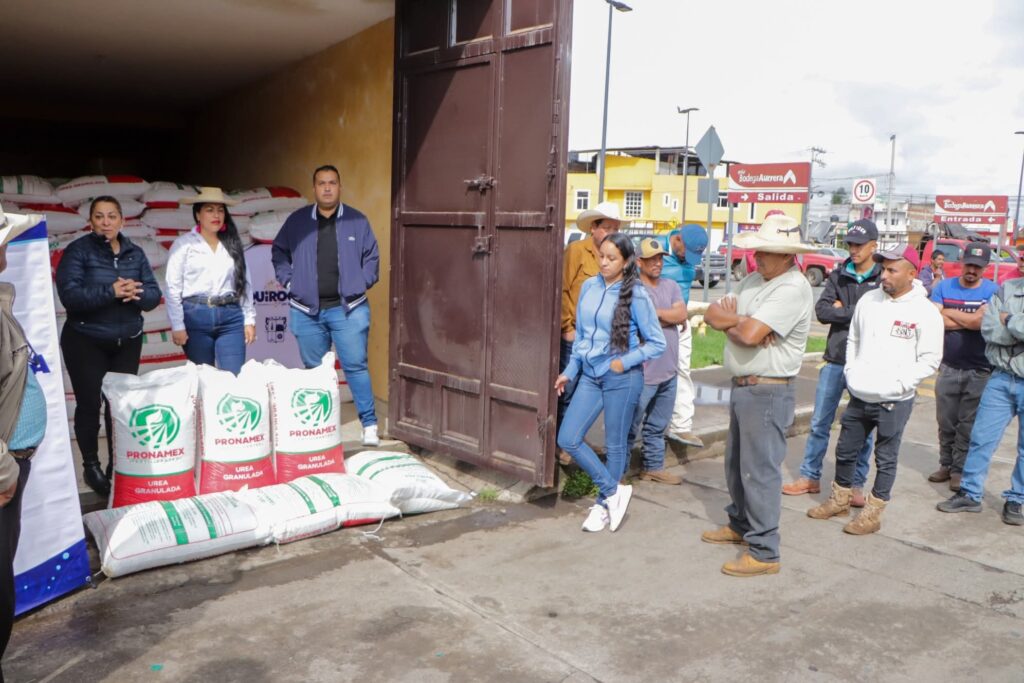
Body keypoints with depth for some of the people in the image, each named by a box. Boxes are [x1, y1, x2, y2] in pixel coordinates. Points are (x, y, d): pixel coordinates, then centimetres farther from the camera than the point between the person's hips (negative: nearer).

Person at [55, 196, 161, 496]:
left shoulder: (135, 253, 5)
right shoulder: (77, 251, -7)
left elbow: (153, 295, 0)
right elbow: (70, 295, -19)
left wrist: (136, 294, -22)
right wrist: (111, 291, -29)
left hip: (127, 341, 4)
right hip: (85, 341, -3)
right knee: (89, 403, 1)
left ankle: (118, 466, 20)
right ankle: (91, 466, 19)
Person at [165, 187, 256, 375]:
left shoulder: (233, 244, 11)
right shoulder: (184, 244, 2)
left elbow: (245, 283, 11)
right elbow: (173, 288, -2)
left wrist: (249, 320, 6)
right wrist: (177, 326, -7)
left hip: (231, 317, 2)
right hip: (196, 317, -2)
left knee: (235, 377, -2)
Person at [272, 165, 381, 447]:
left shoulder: (357, 221, 4)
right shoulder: (297, 220, 7)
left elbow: (371, 257, 9)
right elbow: (279, 252, 17)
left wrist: (362, 283, -1)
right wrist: (288, 281, 7)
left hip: (348, 309, -2)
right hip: (307, 310, 2)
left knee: (355, 366, -6)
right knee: (314, 370, 10)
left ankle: (369, 425, 1)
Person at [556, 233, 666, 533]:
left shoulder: (636, 296, -11)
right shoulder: (588, 287, 3)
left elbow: (657, 343, -7)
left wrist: (625, 362, -15)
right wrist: (569, 371, 12)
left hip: (621, 378, -5)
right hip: (590, 374, 5)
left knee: (614, 445, 8)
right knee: (567, 439, 1)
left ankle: (604, 503, 28)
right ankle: (613, 491, 15)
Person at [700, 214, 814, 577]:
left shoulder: (792, 289, -18)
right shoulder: (754, 280, 11)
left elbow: (750, 335, -27)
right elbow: (713, 313, 4)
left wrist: (731, 322, -6)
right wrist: (741, 322, -14)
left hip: (767, 393, -9)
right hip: (742, 387, 10)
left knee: (759, 471, -4)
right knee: (736, 464, 21)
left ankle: (764, 553, 5)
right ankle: (740, 525, 39)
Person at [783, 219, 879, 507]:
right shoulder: (838, 276, 6)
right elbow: (821, 310, -5)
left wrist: (842, 310, -11)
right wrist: (857, 313, -13)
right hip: (835, 360, 3)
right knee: (819, 423, 10)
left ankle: (857, 485, 20)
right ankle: (810, 477, 22)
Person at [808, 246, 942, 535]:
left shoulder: (925, 312, -10)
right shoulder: (869, 300, 4)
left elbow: (930, 359, -9)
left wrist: (898, 384, -15)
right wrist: (851, 371, 5)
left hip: (894, 402, -5)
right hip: (859, 396, 5)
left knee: (885, 459, 7)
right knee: (845, 451, 15)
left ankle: (872, 513, 19)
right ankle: (839, 500, 34)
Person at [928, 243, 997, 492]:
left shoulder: (993, 291, -4)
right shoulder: (943, 287, 3)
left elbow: (983, 321, -18)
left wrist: (948, 313, -8)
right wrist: (971, 321, -11)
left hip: (979, 371, -2)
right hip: (949, 367, 3)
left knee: (968, 425, 4)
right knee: (945, 422, 10)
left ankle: (960, 469, 14)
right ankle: (946, 464, 23)